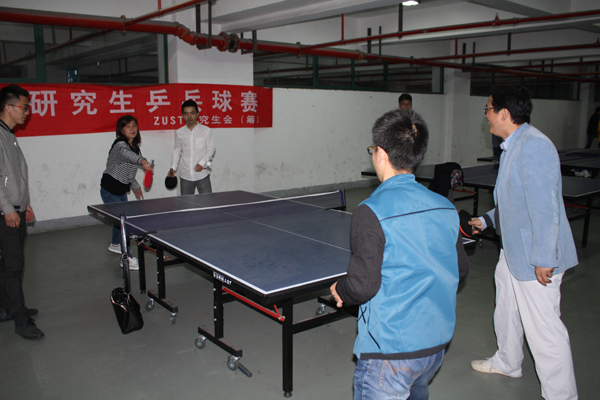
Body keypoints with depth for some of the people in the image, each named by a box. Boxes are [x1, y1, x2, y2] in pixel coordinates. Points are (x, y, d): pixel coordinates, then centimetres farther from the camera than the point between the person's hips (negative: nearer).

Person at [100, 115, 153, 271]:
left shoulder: (135, 146, 4)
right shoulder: (120, 144, -23)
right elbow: (126, 154, -50)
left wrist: (135, 186, 14)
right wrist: (142, 161, -67)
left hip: (122, 190, 9)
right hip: (110, 189, -9)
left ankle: (115, 244, 52)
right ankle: (127, 258, -4)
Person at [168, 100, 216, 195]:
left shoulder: (206, 131, 2)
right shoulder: (179, 133, 9)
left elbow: (211, 149, 1)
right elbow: (177, 150, 19)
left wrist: (202, 163, -13)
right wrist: (173, 167, 9)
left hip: (202, 175, -2)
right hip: (185, 177, 2)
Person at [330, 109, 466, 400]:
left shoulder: (371, 212, -21)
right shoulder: (445, 207, 0)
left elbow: (363, 285, -21)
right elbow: (458, 270, 10)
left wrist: (339, 291, 0)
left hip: (391, 350, -7)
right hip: (438, 342, 7)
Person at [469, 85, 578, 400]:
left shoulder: (534, 147, -25)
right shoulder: (513, 146, 8)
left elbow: (545, 207, -28)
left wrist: (543, 259, -27)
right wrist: (487, 220, 21)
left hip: (535, 258, -11)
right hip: (512, 251, 11)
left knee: (543, 329, -2)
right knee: (506, 311, 26)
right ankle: (507, 363, 48)